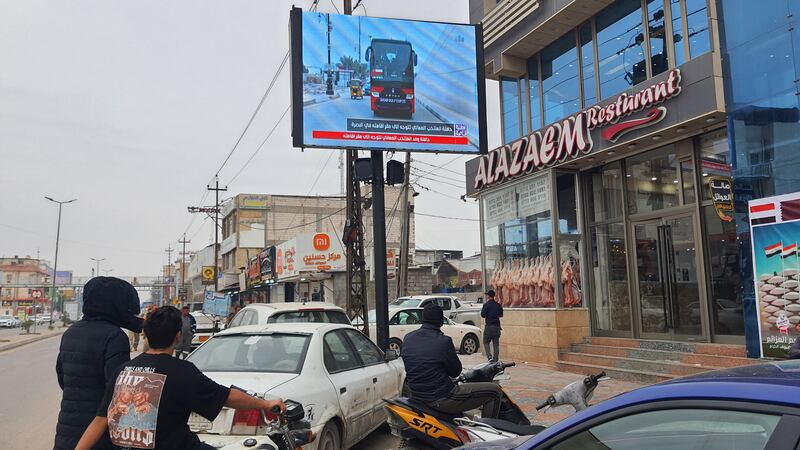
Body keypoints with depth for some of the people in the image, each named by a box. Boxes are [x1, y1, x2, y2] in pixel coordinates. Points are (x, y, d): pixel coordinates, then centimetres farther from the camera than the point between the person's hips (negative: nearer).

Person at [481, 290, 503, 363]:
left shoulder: (486, 305, -10)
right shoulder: (498, 305, 5)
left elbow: (483, 315, -10)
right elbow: (501, 315, 14)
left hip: (489, 327, -4)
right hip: (497, 326, 4)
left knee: (486, 342, 8)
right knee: (496, 344, 7)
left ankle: (489, 356, -9)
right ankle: (495, 359, 5)